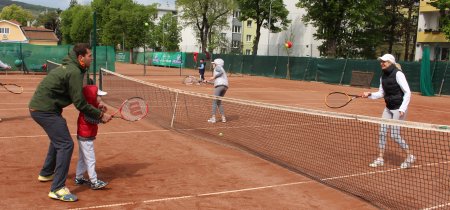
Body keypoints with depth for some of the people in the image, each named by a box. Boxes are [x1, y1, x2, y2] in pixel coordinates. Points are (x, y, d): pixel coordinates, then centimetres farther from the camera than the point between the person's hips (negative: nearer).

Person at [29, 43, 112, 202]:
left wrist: (97, 106, 11)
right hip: (45, 110, -11)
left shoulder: (69, 67, 13)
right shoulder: (74, 72, -18)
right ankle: (57, 189, -11)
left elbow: (77, 96, 19)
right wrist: (100, 115, -11)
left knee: (58, 139, 29)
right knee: (65, 144, -12)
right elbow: (80, 104, -19)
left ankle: (46, 173, 45)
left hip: (38, 106, 11)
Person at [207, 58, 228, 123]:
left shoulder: (217, 67, 7)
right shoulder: (222, 69, 30)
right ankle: (223, 118, 7)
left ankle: (213, 118, -14)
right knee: (219, 102, 15)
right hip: (225, 86, 9)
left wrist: (214, 77, -9)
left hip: (220, 85, -9)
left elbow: (221, 72, -14)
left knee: (214, 101, -7)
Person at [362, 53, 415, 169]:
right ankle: (380, 158, 13)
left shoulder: (398, 74, -16)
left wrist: (402, 109, -22)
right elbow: (381, 93, 14)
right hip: (388, 108, 8)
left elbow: (407, 92, -17)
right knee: (382, 131, 4)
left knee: (395, 135, -6)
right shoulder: (383, 76, 6)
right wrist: (369, 94, -3)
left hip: (399, 108, -7)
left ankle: (410, 156, 14)